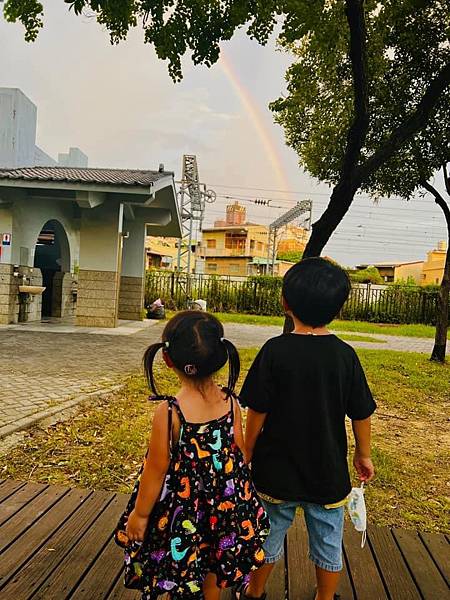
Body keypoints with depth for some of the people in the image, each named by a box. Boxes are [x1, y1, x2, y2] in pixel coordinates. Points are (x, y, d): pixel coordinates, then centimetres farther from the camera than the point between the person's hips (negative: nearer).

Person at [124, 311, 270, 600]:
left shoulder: (169, 412, -26)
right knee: (212, 571, 27)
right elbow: (240, 453, -1)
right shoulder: (230, 402, -13)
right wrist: (236, 489, 17)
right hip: (224, 503, 4)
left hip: (183, 509, -4)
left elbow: (156, 471, -17)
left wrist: (140, 514, -1)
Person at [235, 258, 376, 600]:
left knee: (270, 534, 20)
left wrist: (248, 453, 2)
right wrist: (364, 455, 13)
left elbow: (257, 411, -14)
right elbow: (361, 414, -3)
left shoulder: (275, 351, -18)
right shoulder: (345, 355, -11)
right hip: (328, 470, 2)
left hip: (277, 469, -1)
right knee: (328, 542, 21)